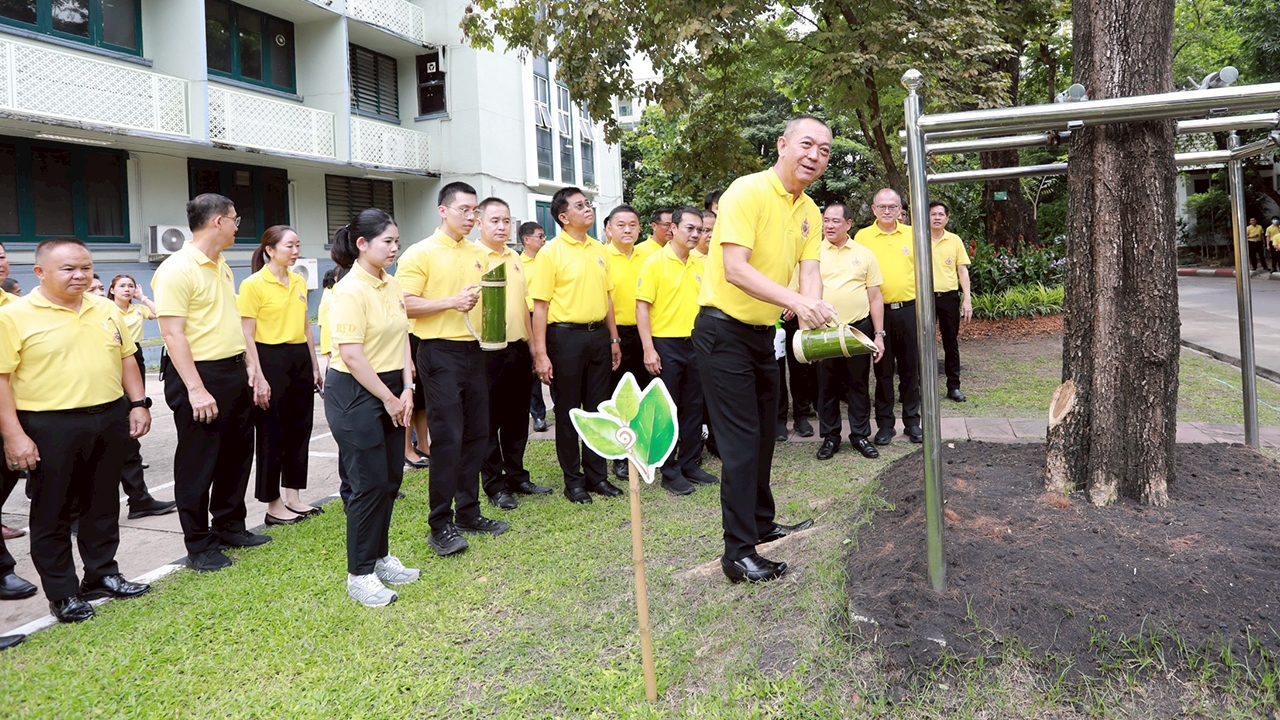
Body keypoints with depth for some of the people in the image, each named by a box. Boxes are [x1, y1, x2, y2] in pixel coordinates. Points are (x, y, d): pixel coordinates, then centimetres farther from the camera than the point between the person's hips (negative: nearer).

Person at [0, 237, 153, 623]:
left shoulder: (107, 309, 8)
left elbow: (126, 358, 15)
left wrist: (139, 403, 7)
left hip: (111, 419, 5)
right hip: (50, 427, -5)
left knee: (103, 504, 15)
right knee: (52, 512, 5)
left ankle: (102, 574, 28)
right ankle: (62, 593, 16)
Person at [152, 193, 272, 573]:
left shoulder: (223, 268, 13)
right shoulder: (177, 269, -15)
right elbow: (173, 333, -19)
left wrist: (253, 369, 12)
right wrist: (196, 389, -23)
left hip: (235, 372, 9)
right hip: (199, 373, -9)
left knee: (236, 454, 17)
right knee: (198, 464, 2)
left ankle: (230, 527, 31)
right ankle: (199, 545, 14)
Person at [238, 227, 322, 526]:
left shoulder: (300, 282, 10)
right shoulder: (253, 284, -10)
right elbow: (247, 335, -12)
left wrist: (314, 365, 15)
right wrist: (257, 375, -16)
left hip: (300, 359, 7)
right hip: (271, 360, -7)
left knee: (299, 428, 11)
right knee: (271, 433, 1)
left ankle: (293, 498, 23)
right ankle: (273, 506, 12)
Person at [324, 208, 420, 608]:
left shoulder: (392, 285, 8)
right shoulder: (350, 290, -16)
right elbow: (351, 355, -20)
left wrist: (406, 390, 1)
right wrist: (388, 398, -13)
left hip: (390, 390, 8)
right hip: (355, 393, -8)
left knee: (391, 478, 12)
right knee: (370, 482, -3)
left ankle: (380, 557, 29)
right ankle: (359, 575, 10)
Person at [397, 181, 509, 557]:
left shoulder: (478, 254, 14)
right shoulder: (420, 253, -5)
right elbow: (405, 304, -12)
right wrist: (451, 302, -20)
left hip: (474, 351, 7)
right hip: (440, 353, -7)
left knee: (476, 435, 10)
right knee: (447, 438, -7)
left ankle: (468, 512, 23)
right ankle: (440, 526, 2)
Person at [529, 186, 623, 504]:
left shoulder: (598, 249, 11)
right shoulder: (551, 252, -8)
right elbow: (540, 305, -11)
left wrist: (614, 339, 14)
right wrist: (541, 354, -16)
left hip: (598, 335, 6)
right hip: (566, 337, -6)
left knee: (598, 408, 11)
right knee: (567, 410, 5)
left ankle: (596, 474, 23)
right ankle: (573, 479, 16)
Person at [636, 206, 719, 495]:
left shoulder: (700, 265, 9)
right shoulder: (655, 262, -7)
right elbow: (642, 306, -11)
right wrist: (648, 349, -16)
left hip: (695, 344, 6)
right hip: (666, 344, -6)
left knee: (694, 407, 11)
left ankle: (690, 464, 23)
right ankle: (669, 471, 11)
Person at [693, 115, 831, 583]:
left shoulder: (810, 212, 8)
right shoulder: (747, 192, -17)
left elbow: (810, 272, -2)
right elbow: (735, 269, -27)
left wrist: (813, 317, -23)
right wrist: (796, 301, -36)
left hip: (763, 332, 9)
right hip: (724, 330, -9)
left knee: (762, 434, 20)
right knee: (741, 440, -8)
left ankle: (761, 523, 37)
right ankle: (739, 552, 0)